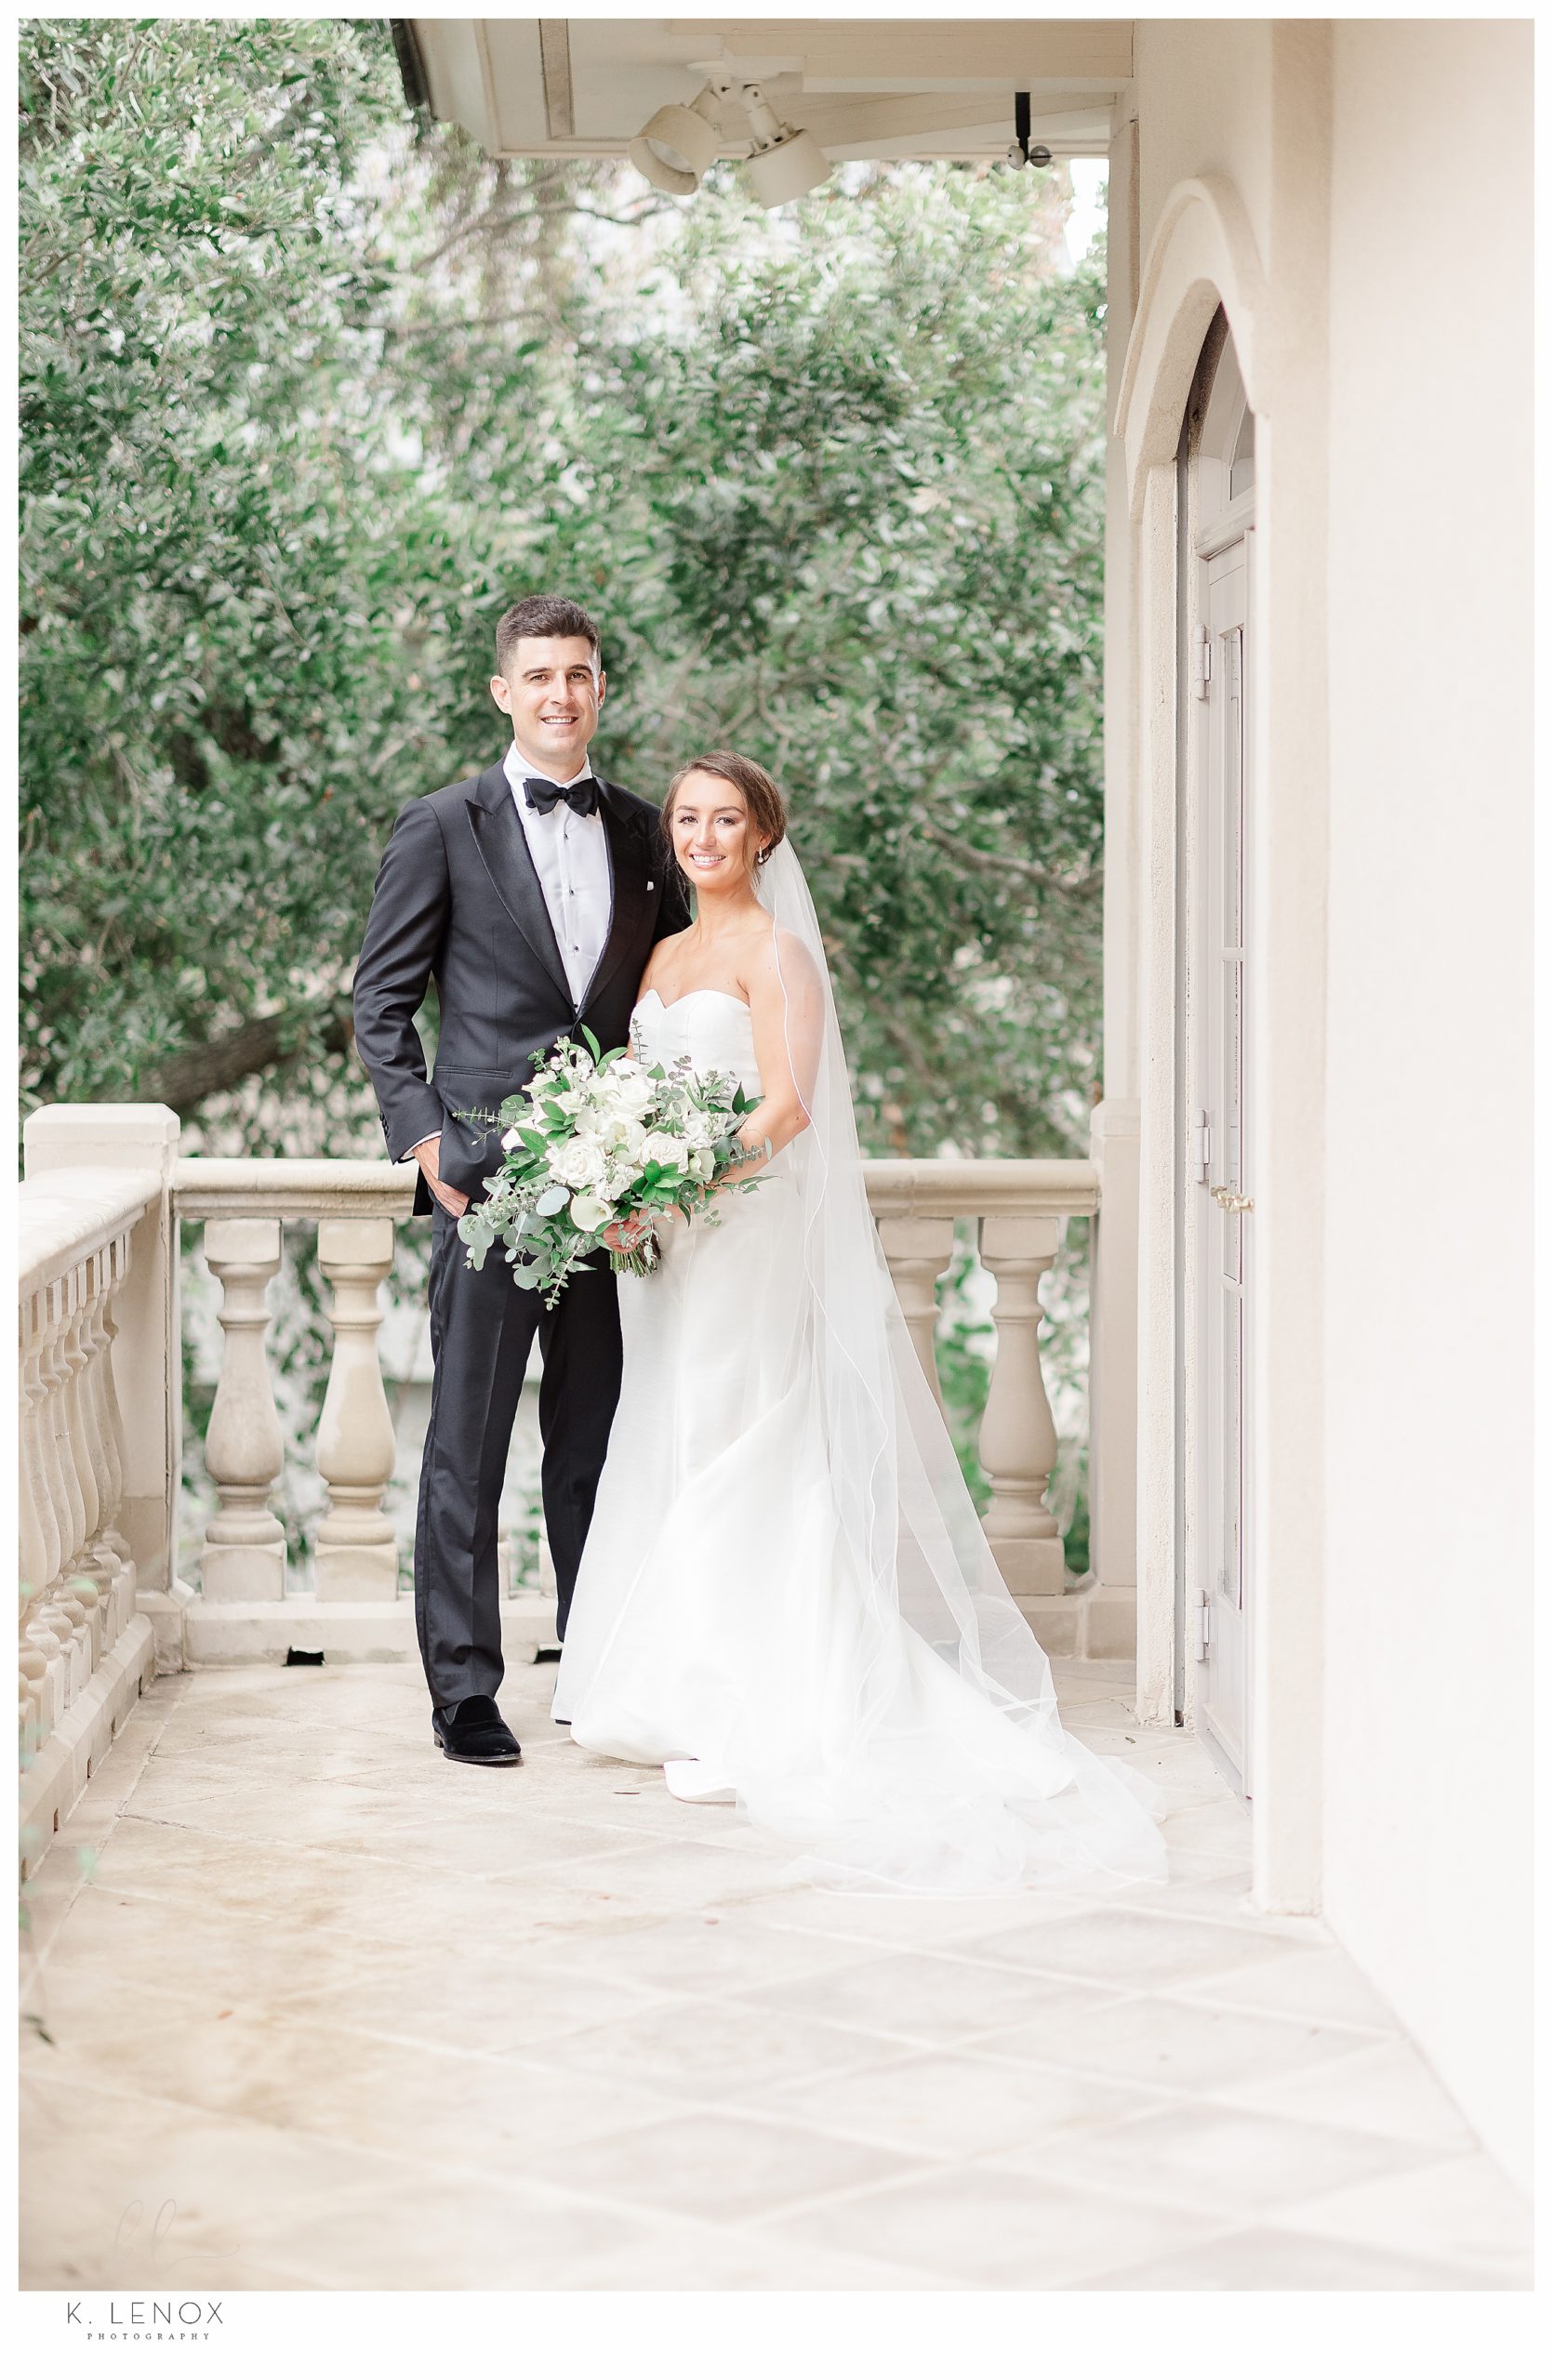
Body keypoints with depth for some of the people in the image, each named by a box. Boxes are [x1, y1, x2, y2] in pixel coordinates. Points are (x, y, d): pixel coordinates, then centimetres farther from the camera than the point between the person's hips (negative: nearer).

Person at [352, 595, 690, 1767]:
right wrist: (423, 1138, -9)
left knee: (596, 1442, 10)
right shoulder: (442, 826, 1)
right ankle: (464, 1691, 7)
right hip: (487, 1179, -4)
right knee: (467, 1447, -1)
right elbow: (381, 1002, 1)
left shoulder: (641, 830, 12)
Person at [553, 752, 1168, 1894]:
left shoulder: (775, 951, -5)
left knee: (737, 1465, -9)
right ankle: (692, 1705, 12)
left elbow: (787, 1106, -15)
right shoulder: (663, 955, 18)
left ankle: (750, 1726, -7)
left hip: (752, 1229, -8)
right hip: (671, 1242, 8)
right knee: (676, 1457, 7)